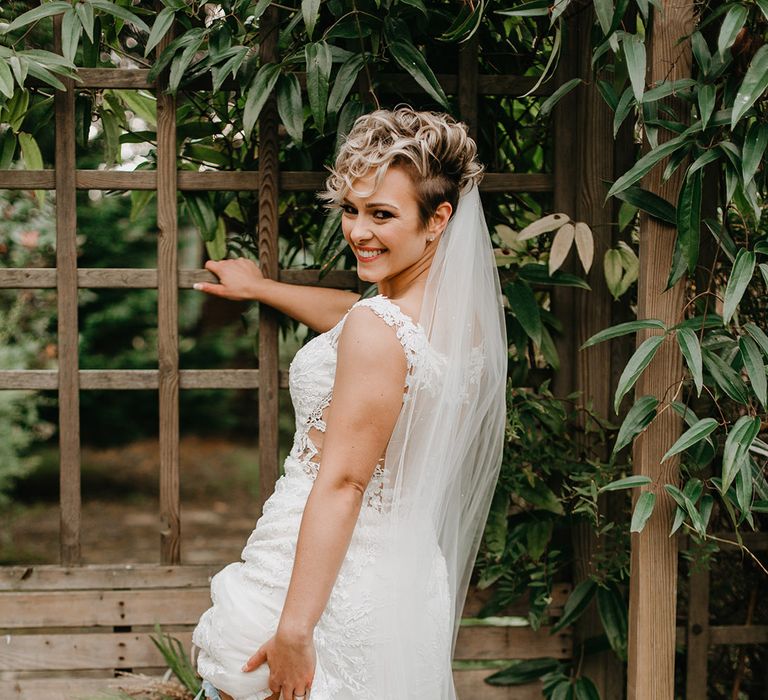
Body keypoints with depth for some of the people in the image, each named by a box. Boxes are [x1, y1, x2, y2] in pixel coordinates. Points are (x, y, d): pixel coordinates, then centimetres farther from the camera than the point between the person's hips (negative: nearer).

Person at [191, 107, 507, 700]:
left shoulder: (375, 331, -23)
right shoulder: (465, 311, 3)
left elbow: (342, 484, -23)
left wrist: (294, 628, -20)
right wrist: (261, 287, 39)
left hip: (321, 574, -8)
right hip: (409, 573, 9)